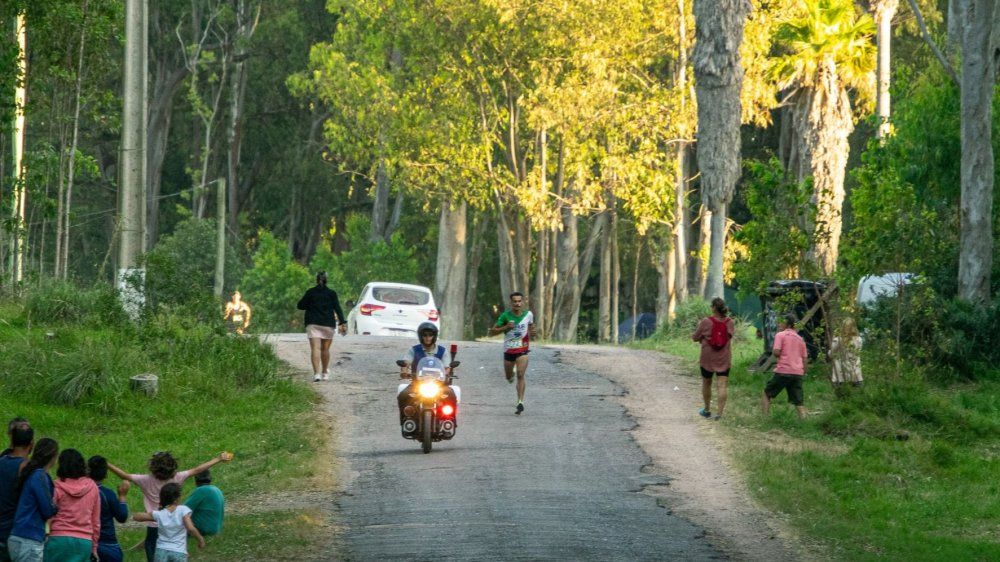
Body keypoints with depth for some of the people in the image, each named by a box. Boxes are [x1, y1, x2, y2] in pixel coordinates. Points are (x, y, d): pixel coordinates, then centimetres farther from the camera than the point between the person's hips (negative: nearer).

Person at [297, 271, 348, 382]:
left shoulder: (310, 292, 2)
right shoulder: (331, 293, 2)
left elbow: (300, 305, 6)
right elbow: (337, 308, -4)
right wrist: (342, 323, -7)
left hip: (313, 324, -1)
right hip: (328, 324, 1)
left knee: (315, 349, -9)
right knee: (325, 349, 14)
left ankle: (317, 373, -23)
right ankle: (325, 373, 25)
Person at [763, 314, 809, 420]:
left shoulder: (780, 335, -1)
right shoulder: (800, 339, 17)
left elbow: (776, 352, -13)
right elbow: (804, 358, 17)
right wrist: (804, 373, 22)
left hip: (783, 371, -5)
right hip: (798, 373, 5)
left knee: (767, 393, 11)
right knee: (798, 401, 3)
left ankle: (765, 416, 1)